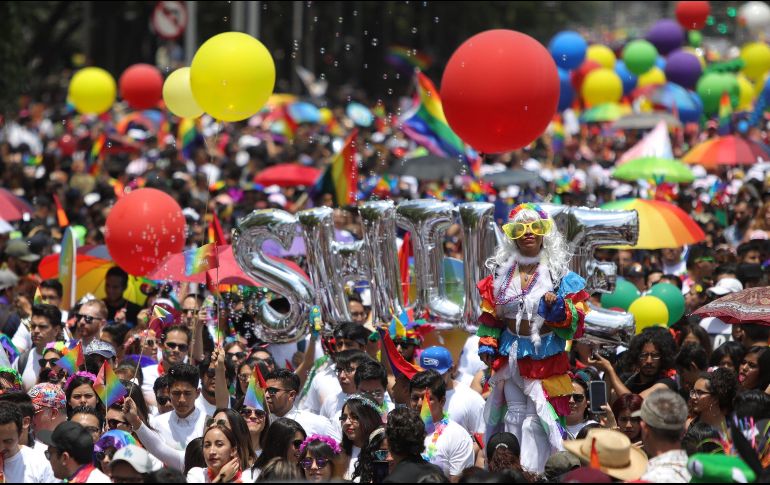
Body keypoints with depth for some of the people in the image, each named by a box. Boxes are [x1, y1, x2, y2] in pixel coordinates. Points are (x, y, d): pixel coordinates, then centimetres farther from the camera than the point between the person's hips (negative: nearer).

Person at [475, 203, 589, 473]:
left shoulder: (560, 275, -6)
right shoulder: (503, 273, 5)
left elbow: (575, 322, -8)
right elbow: (491, 314, 11)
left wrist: (558, 309, -26)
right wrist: (487, 345, 3)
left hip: (545, 358, -4)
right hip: (511, 356, 4)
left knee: (536, 419, -5)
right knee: (514, 415, 12)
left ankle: (531, 472, -4)